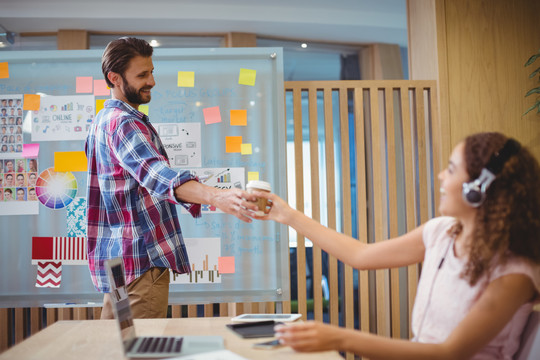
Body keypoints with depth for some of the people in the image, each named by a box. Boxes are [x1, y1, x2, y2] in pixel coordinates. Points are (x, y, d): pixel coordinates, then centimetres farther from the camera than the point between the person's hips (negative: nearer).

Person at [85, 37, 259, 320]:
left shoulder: (103, 120, 17)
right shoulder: (123, 123, -18)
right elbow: (158, 174, -37)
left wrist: (192, 197, 18)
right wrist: (216, 196, -53)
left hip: (114, 256, 11)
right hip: (140, 259, -11)